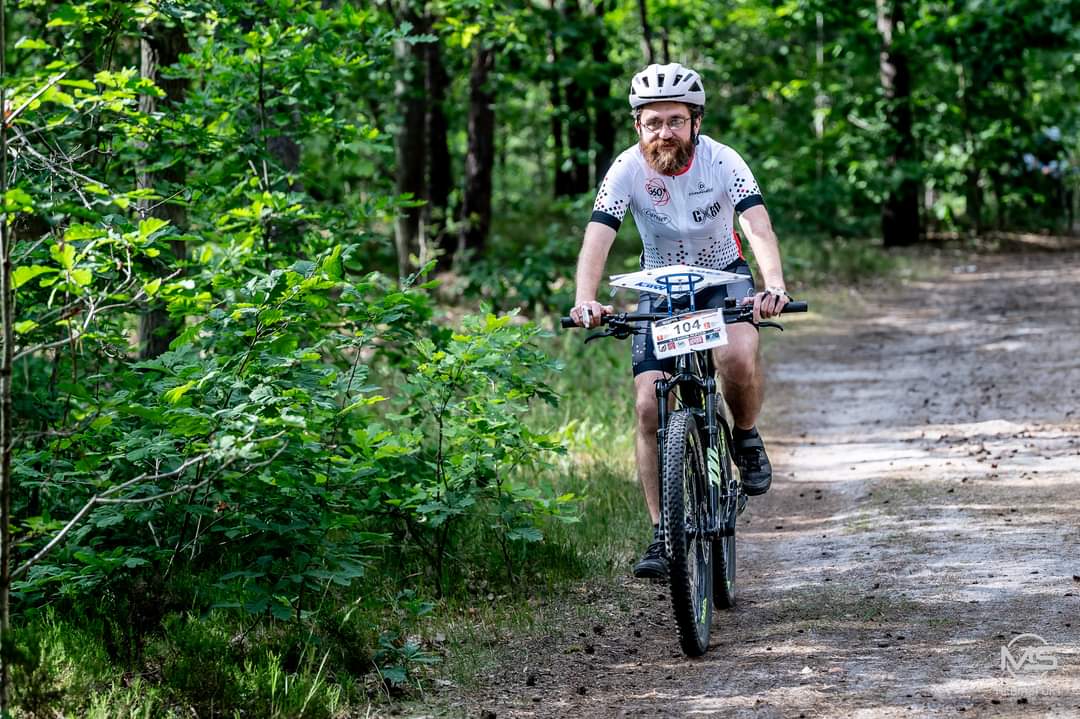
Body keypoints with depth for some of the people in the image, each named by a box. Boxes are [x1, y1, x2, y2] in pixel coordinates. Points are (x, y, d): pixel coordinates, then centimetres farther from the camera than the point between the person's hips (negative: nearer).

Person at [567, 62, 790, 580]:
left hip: (723, 276, -1)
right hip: (661, 288, 1)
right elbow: (597, 240, -30)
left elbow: (758, 228, -34)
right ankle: (662, 534, -4)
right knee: (649, 407, -13)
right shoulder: (628, 170, -20)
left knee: (739, 356, -33)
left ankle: (746, 438, -1)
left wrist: (775, 286, -53)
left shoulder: (721, 162, -22)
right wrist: (585, 301, -49)